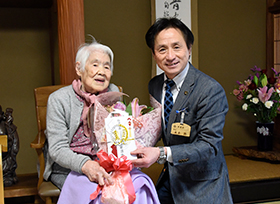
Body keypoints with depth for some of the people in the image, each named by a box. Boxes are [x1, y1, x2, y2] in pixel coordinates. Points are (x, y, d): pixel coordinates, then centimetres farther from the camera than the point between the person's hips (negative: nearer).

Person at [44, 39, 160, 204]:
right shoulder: (59, 99, -7)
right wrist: (86, 165, -32)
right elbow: (57, 149, -14)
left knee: (139, 184, -26)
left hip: (107, 165, 4)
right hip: (69, 169, -3)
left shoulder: (113, 93, 5)